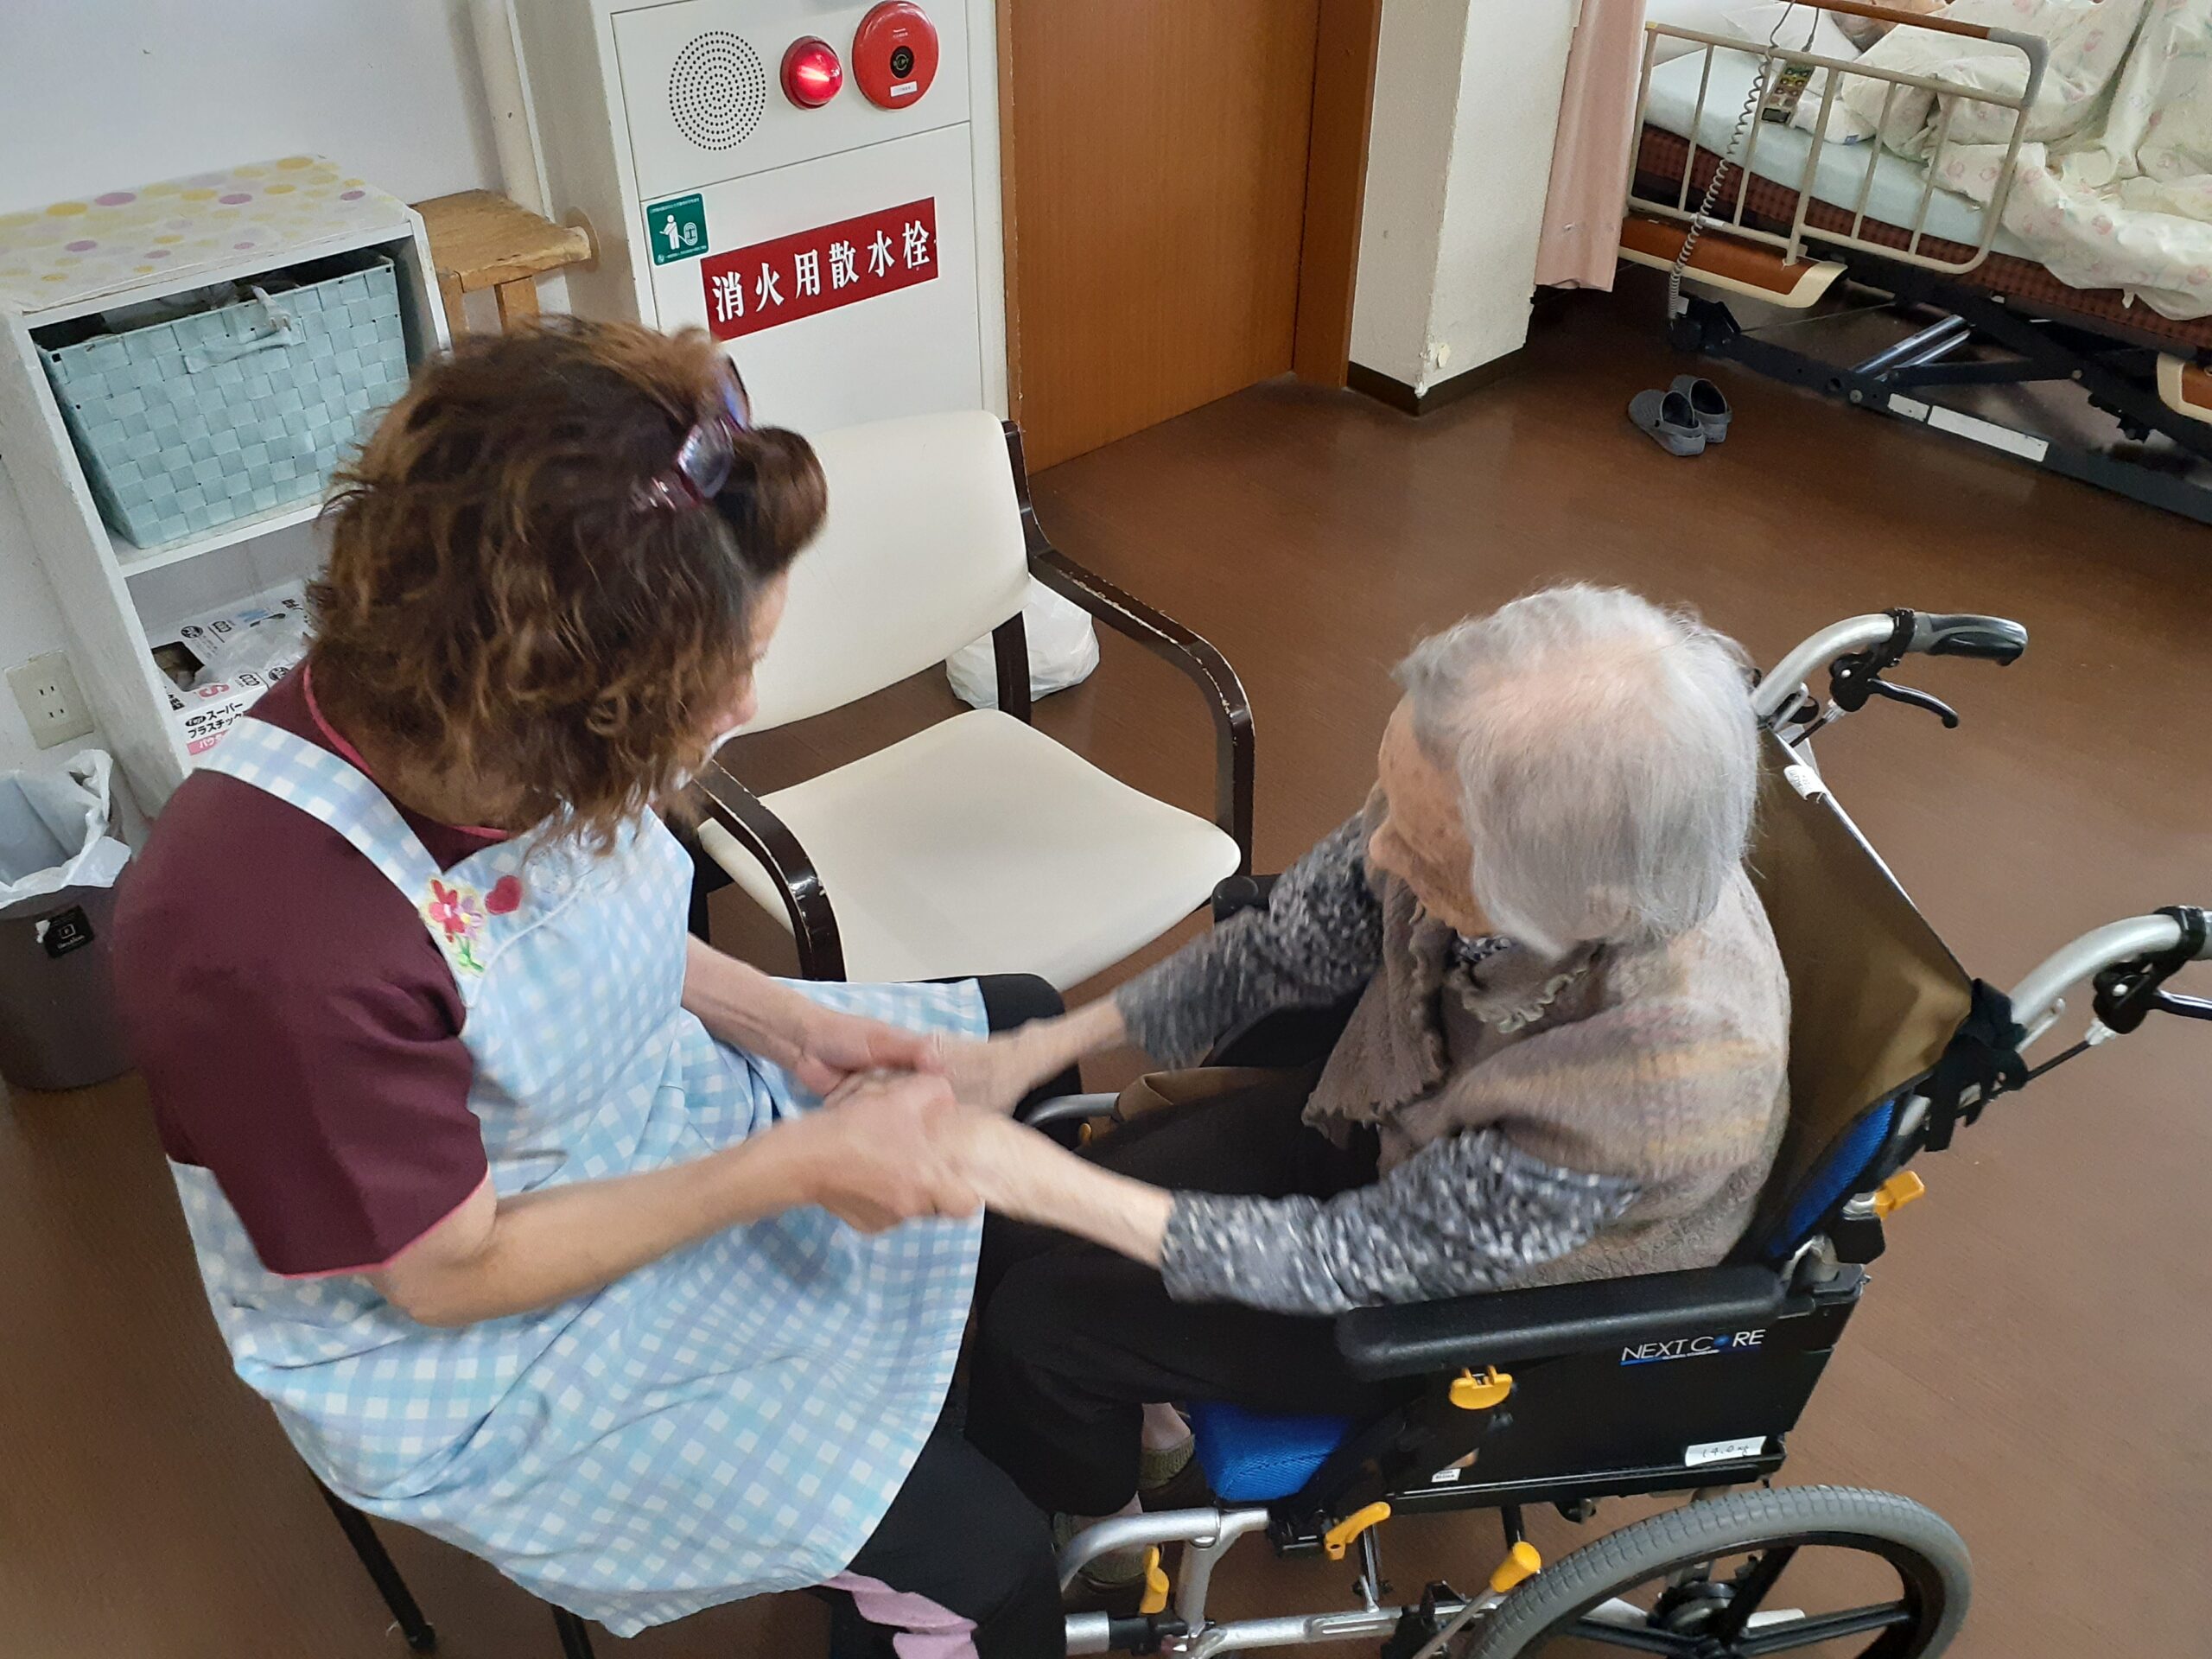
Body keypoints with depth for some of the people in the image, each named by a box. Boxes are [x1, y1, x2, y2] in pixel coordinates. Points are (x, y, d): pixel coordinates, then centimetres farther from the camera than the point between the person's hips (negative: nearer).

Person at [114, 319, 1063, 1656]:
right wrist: (795, 1163, -26)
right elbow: (453, 1271, -25)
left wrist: (792, 1023, -10)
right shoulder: (268, 940, -39)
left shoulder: (508, 733, -19)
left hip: (654, 1099, 7)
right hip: (482, 1350, -7)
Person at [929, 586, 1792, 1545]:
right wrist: (1041, 1049, -12)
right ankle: (1128, 1415, 39)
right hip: (1384, 1118, 5)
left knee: (1042, 1320, -3)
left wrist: (1058, 1186, -28)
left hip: (1490, 1304, -4)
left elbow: (1363, 1256, -28)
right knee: (1015, 1242, 5)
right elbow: (1290, 946, -8)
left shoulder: (1668, 1075, -41)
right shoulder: (1467, 794, -27)